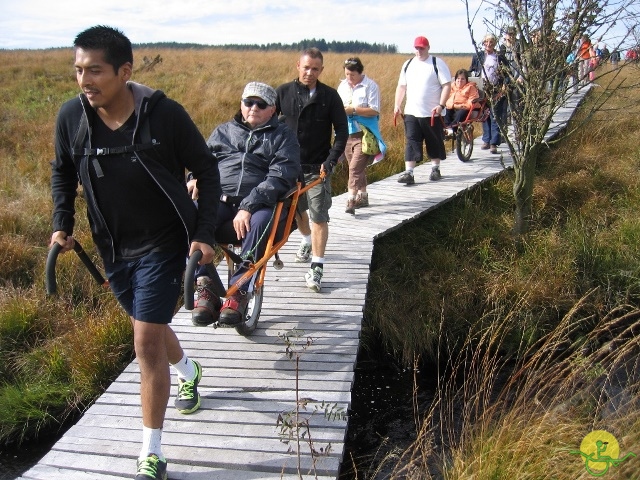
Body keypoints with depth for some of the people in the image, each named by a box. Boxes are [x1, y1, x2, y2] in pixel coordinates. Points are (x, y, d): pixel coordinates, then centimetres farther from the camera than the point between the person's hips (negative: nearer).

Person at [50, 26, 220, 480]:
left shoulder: (165, 113, -20)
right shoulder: (72, 116, -9)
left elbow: (207, 170, -8)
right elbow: (63, 171, 10)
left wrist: (204, 234, -14)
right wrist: (62, 224, -1)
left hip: (163, 243, -5)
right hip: (114, 248, 5)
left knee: (147, 344, -8)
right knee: (151, 327, 23)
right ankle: (188, 371, 57)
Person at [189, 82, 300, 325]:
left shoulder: (283, 136, 11)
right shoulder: (224, 131, 24)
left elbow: (280, 177, -5)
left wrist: (249, 206, -20)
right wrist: (195, 179, -6)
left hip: (262, 203, -2)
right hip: (220, 199, 3)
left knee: (260, 222, -38)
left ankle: (238, 291, -28)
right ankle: (204, 288, -23)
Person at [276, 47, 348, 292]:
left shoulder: (330, 96, -5)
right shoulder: (283, 92, -1)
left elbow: (342, 131, -4)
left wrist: (331, 160, -14)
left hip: (317, 167, -3)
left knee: (319, 217, -7)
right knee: (296, 210, 19)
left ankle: (316, 267, -2)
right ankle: (307, 240, 47)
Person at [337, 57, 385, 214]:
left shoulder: (371, 86, -7)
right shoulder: (342, 85, 11)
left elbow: (374, 110, -13)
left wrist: (353, 110, -20)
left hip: (364, 134, -6)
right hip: (347, 133, 6)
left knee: (355, 168, -15)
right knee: (358, 168, 15)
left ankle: (351, 200, -17)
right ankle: (362, 197, 27)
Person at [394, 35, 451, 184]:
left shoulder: (437, 63, -4)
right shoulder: (408, 64, 12)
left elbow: (447, 86, -8)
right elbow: (401, 86, 17)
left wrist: (441, 105, -18)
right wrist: (397, 105, 7)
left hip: (432, 114, -3)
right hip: (411, 112, 3)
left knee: (435, 142, 9)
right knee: (411, 143, -4)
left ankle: (435, 169, 25)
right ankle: (408, 173, -7)